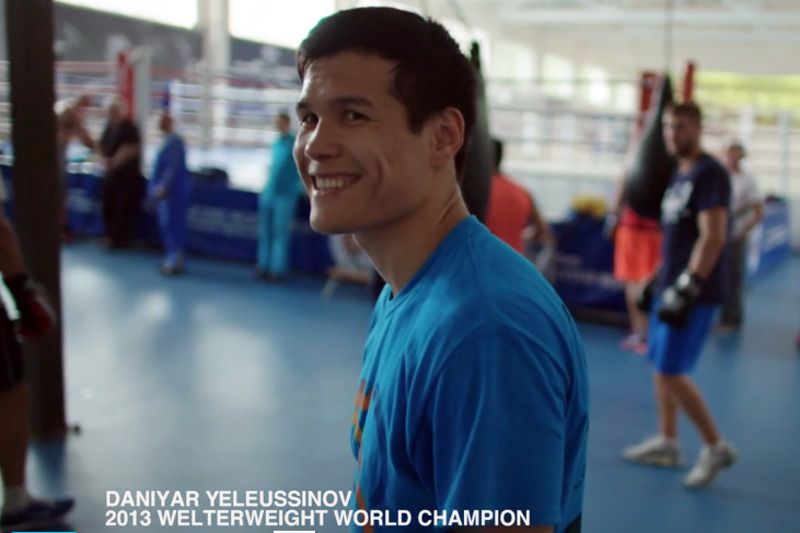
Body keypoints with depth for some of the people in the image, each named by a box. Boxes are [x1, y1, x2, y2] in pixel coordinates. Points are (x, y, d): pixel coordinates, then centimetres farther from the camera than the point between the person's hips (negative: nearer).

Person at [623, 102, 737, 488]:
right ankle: (667, 444, 25)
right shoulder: (680, 174, 14)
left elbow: (712, 238, -22)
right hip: (671, 286, 9)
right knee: (661, 366, 13)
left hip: (693, 292, -9)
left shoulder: (709, 174, -14)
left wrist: (687, 288, -25)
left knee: (671, 372, -8)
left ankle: (716, 447, 7)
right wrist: (659, 282, 21)